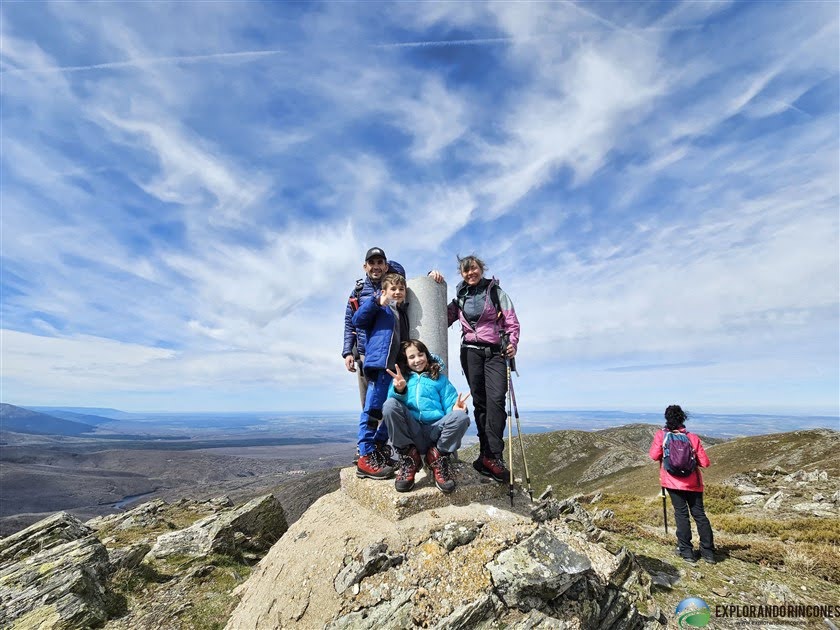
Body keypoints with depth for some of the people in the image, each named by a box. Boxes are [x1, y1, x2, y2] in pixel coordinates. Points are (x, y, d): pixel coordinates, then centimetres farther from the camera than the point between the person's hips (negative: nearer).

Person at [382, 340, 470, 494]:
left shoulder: (440, 378, 23)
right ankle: (409, 456, -11)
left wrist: (455, 408, -15)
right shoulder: (400, 379, 21)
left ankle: (438, 457, -4)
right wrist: (399, 391, -20)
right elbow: (393, 408, 3)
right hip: (410, 432, 0)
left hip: (435, 431, 1)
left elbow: (450, 405, 11)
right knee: (390, 405, -27)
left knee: (461, 416, -29)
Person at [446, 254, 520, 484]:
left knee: (496, 399, -17)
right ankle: (489, 456, 5)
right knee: (480, 402, 1)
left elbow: (512, 322, 1)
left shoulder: (496, 292, 5)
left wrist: (512, 344, -17)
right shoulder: (460, 297, 15)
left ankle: (491, 456, -18)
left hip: (495, 352, -2)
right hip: (471, 351, 3)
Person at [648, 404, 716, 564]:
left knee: (681, 514, 7)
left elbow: (654, 456, -8)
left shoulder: (661, 435, -6)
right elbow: (704, 463, -1)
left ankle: (686, 551, 10)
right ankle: (708, 552, 17)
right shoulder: (692, 437, -3)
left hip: (673, 482, -1)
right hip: (693, 483, 2)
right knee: (699, 514, 12)